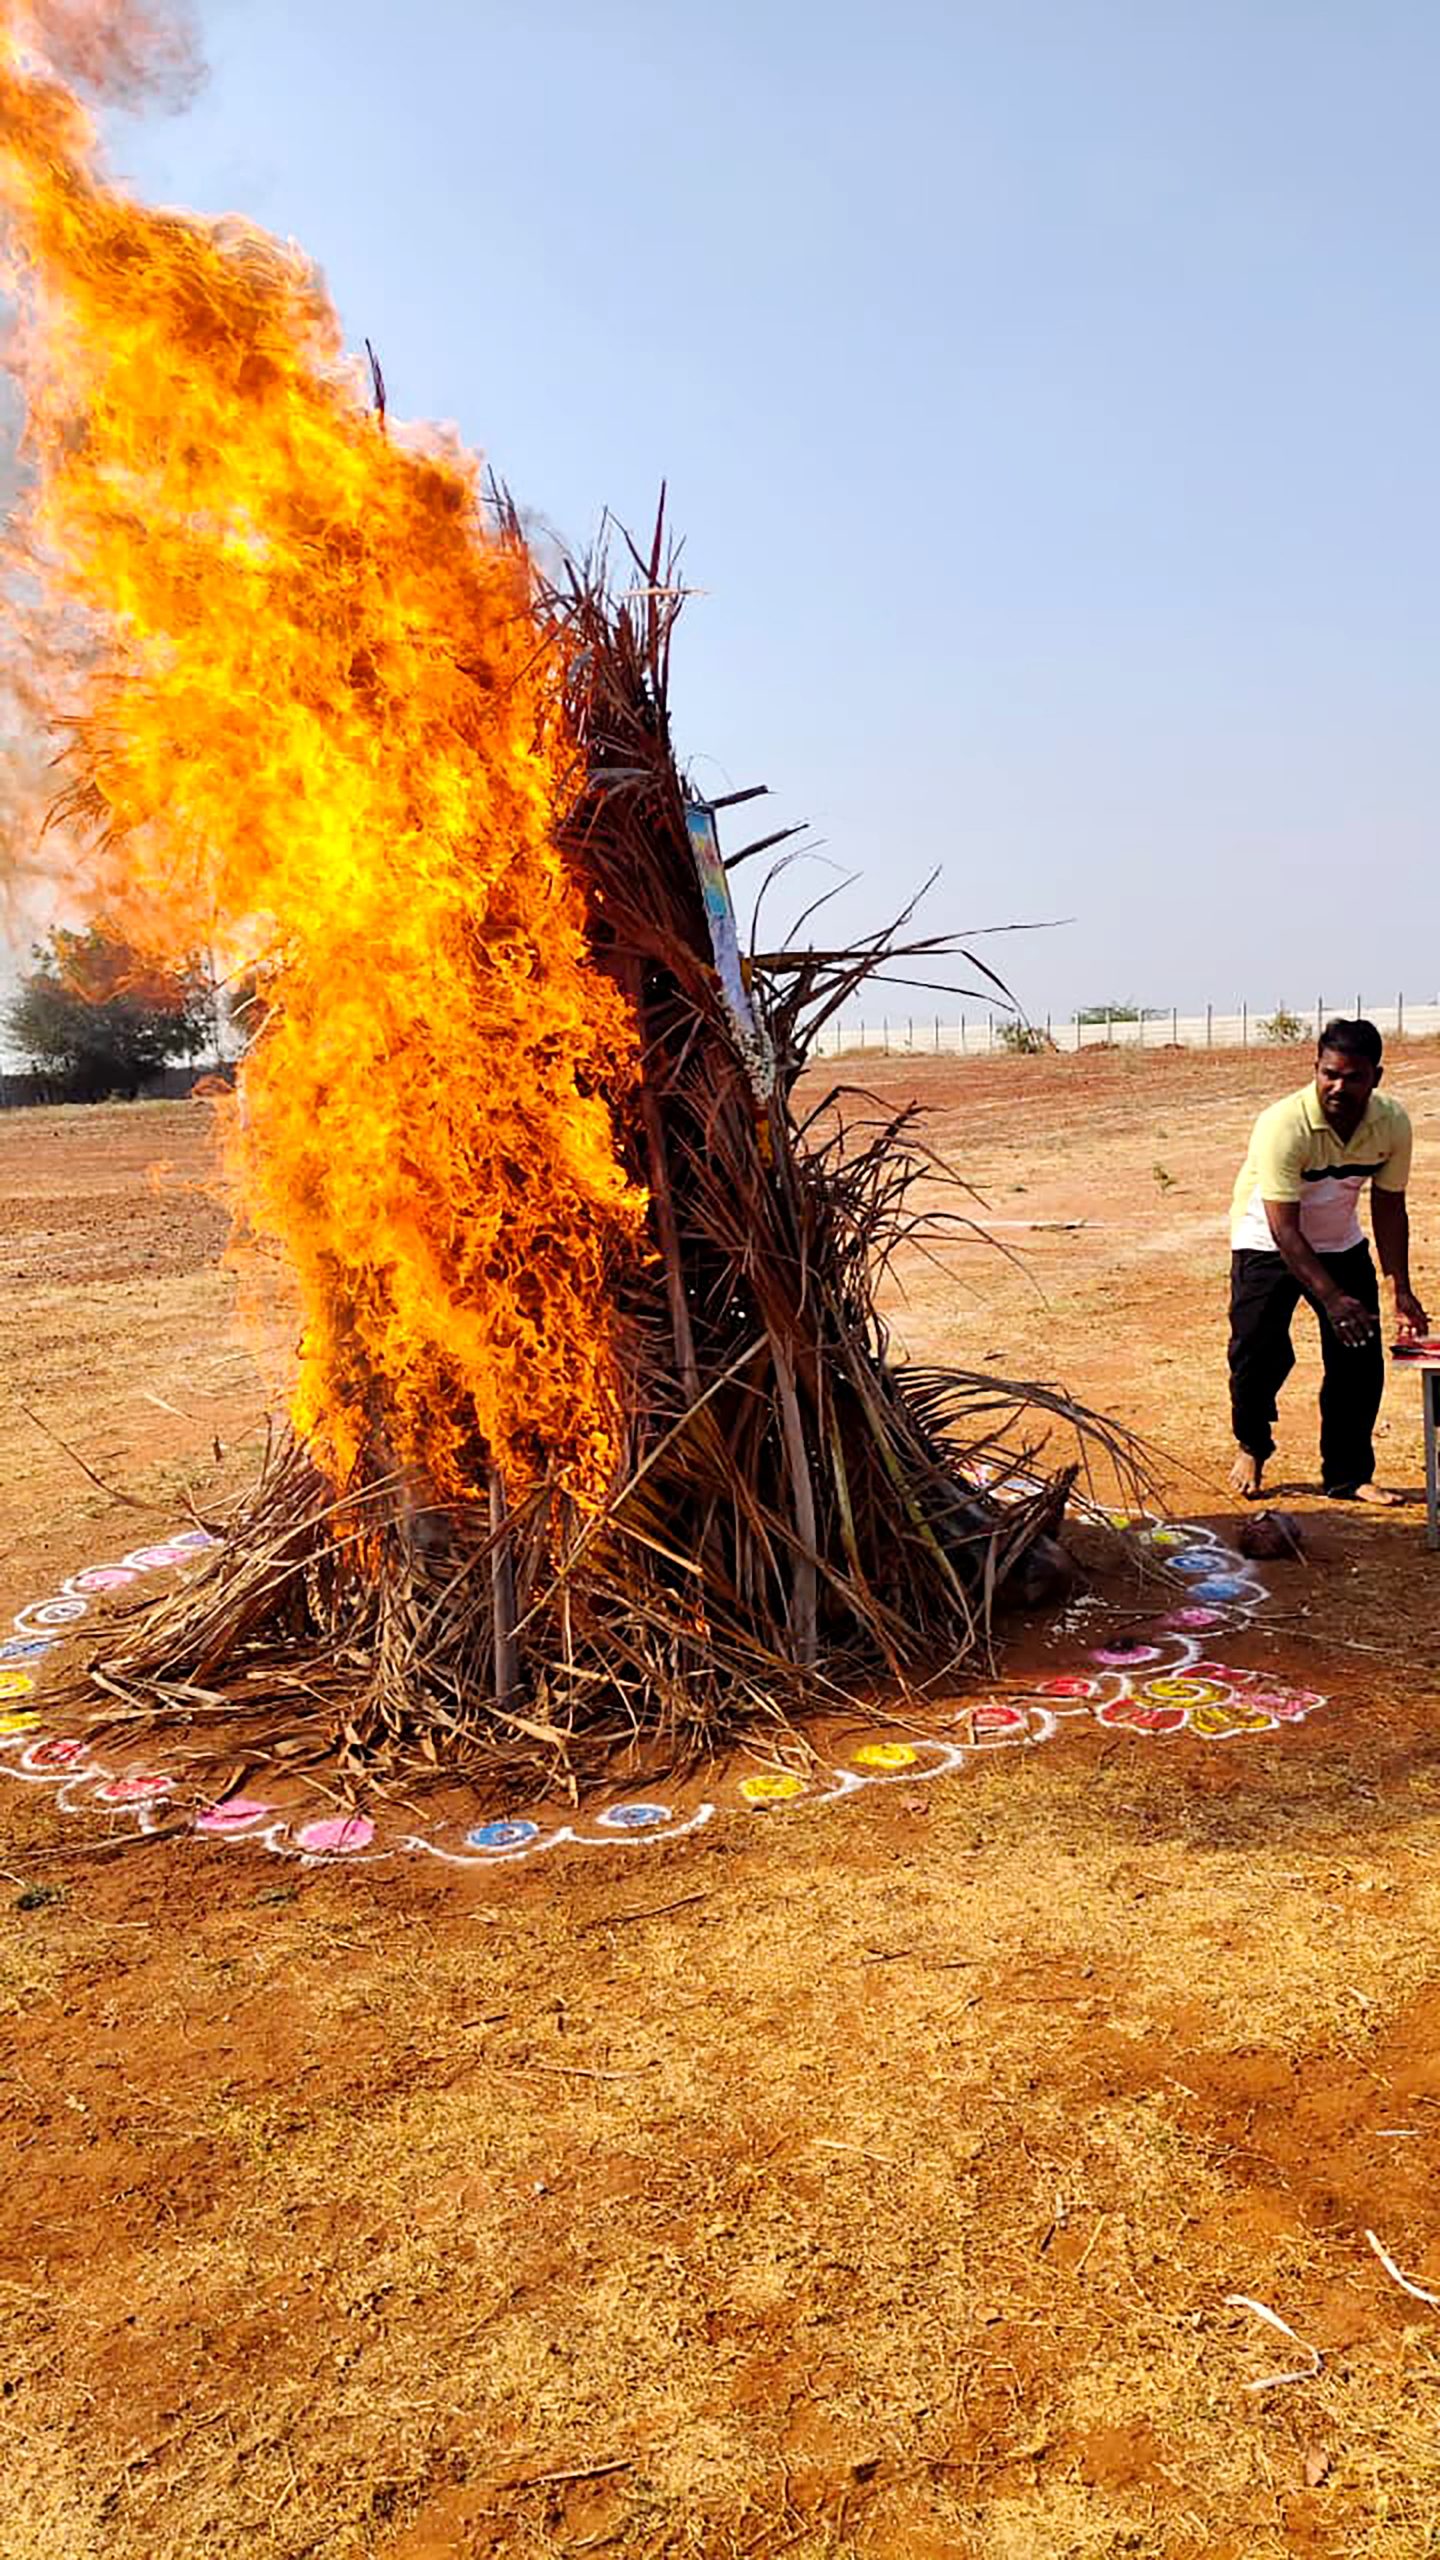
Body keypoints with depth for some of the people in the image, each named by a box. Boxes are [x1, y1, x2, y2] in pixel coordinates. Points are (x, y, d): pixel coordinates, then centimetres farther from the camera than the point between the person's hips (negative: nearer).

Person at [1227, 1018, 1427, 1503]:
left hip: (1340, 1242, 4)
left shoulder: (1392, 1124, -16)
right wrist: (1332, 1298, -39)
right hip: (1268, 1242, -4)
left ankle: (1348, 1475, 12)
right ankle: (1251, 1447, 18)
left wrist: (1401, 1289, -9)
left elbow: (1389, 1207, -3)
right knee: (1260, 1352, -12)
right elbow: (1284, 1228, -32)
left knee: (1361, 1359, -2)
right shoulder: (1284, 1124, -32)